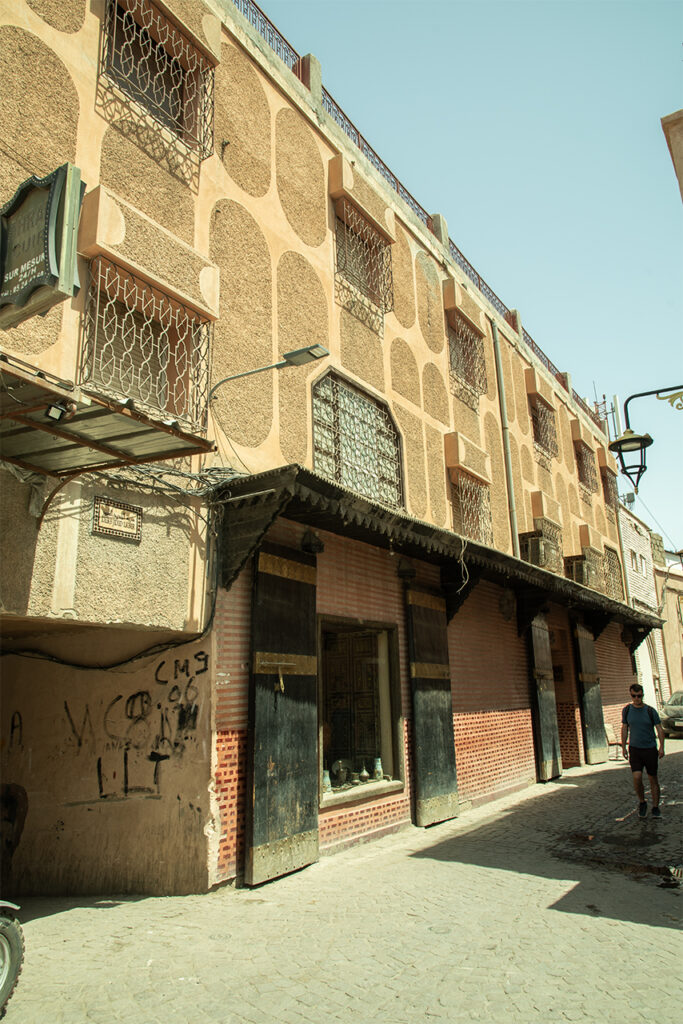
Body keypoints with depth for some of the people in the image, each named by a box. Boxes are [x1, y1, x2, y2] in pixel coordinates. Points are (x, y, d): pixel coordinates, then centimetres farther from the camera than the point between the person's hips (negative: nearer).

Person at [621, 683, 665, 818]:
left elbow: (659, 729, -3)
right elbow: (624, 729, 9)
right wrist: (623, 747, 8)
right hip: (634, 749, 1)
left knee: (653, 779, 5)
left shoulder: (651, 711, -6)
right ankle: (642, 802, 13)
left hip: (650, 749, -1)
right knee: (637, 778, -11)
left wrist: (661, 747, -14)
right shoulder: (627, 710, 0)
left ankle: (655, 808, 20)